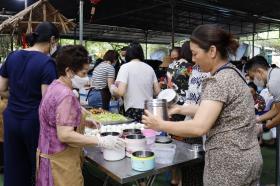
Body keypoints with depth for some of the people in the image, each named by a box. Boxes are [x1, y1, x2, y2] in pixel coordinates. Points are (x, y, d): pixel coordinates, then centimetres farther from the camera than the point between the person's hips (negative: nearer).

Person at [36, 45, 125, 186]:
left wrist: (85, 122, 8)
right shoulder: (65, 95, -25)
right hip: (61, 160, -10)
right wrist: (100, 141, -26)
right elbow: (64, 135, -28)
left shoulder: (55, 86, 6)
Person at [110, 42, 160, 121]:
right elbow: (157, 91, 10)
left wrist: (112, 88, 6)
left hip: (133, 112, -4)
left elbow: (120, 92, -15)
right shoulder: (149, 68, 9)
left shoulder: (125, 67, -4)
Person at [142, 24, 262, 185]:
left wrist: (160, 124, -17)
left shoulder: (218, 81, -22)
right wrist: (181, 109, 8)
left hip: (228, 164, -9)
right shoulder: (233, 73, 7)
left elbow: (198, 127, -28)